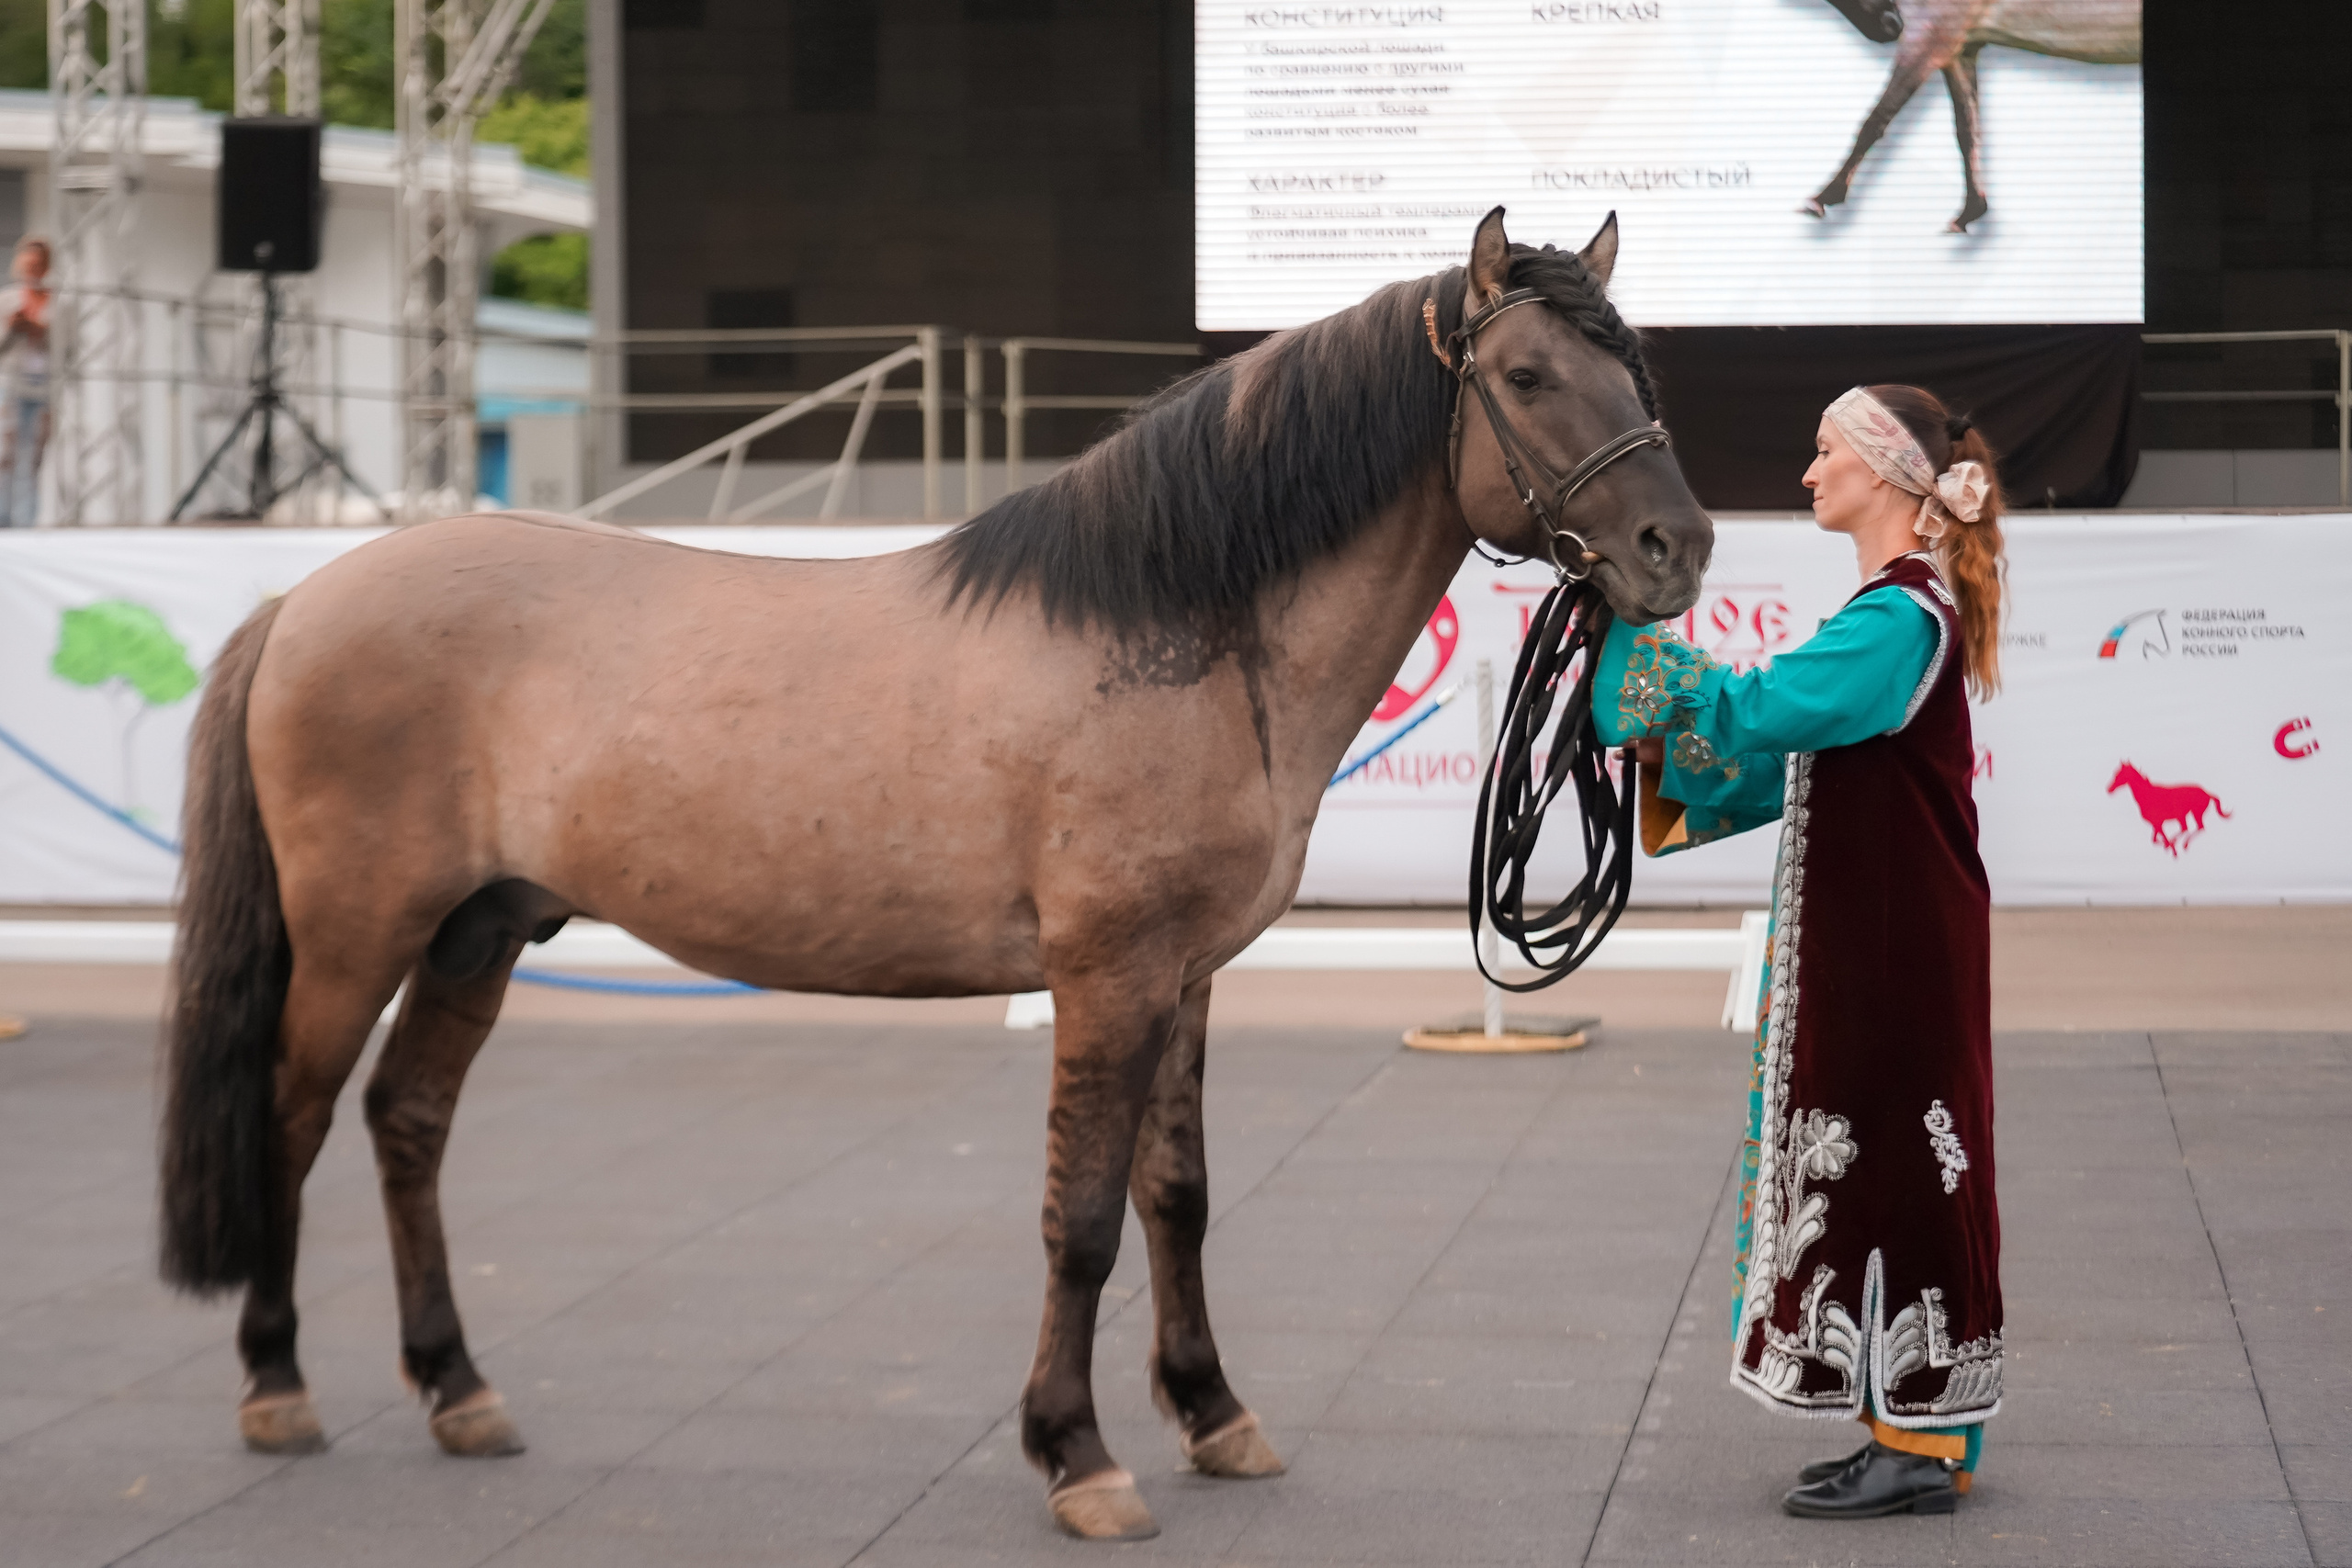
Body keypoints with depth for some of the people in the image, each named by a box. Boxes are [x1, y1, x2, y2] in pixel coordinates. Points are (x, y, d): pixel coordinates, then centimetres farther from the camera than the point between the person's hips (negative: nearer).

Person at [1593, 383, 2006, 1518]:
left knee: (1892, 1157, -4)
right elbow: (1802, 766, 16)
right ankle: (1920, 1434, 21)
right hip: (1873, 940, 10)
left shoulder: (1900, 617, -18)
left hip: (1894, 946, -10)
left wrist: (1632, 640, -22)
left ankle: (1921, 1449, 3)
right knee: (1890, 1164, 13)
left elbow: (1762, 711, -28)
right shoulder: (1901, 609, 15)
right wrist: (1678, 766, 4)